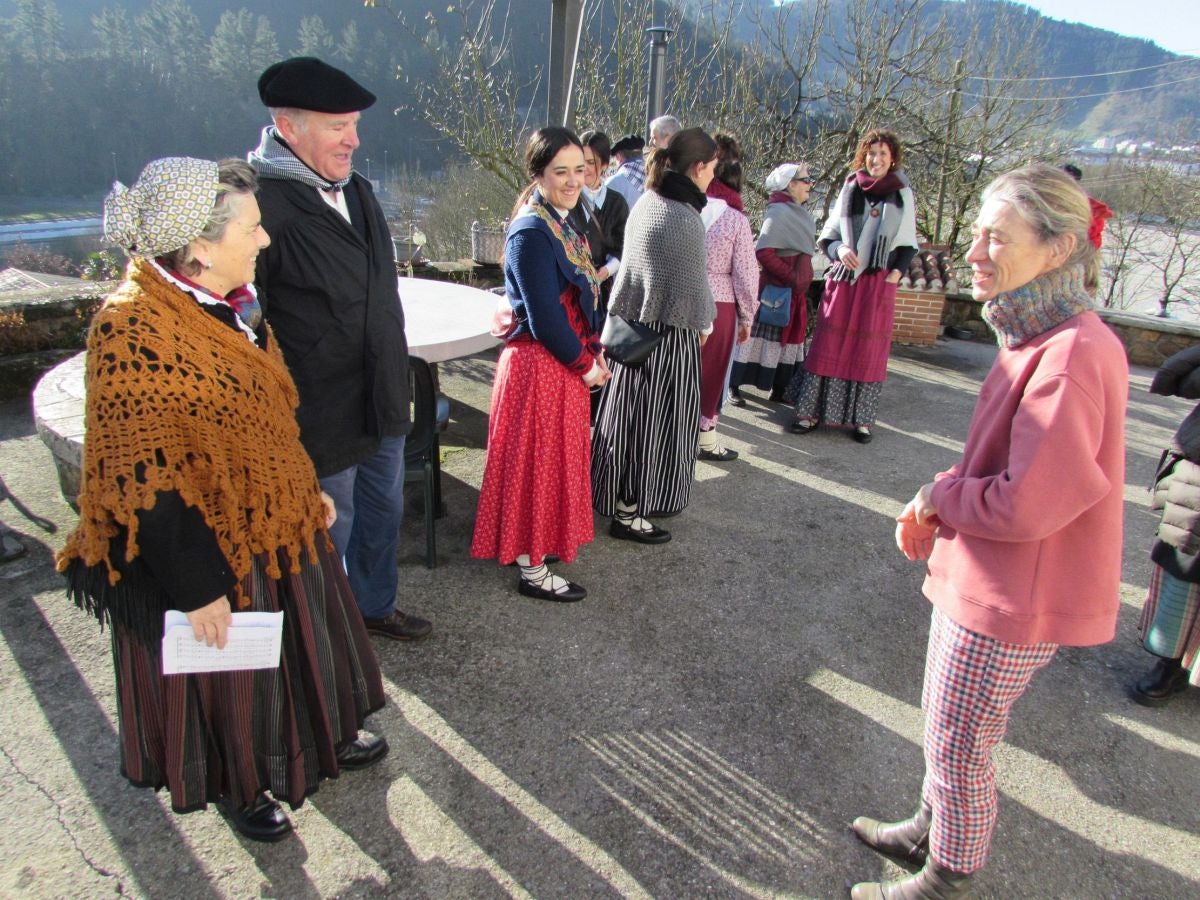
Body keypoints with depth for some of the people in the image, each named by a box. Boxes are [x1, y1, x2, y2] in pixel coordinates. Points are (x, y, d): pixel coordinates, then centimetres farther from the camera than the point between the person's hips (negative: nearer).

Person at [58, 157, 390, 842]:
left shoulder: (228, 303, 0)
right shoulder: (135, 331, -27)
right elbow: (145, 483, -25)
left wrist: (309, 491, 17)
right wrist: (197, 590, -21)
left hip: (276, 523, 8)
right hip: (207, 551, -8)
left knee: (304, 639, 25)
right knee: (227, 674, 15)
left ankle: (323, 738, 51)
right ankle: (239, 786, 43)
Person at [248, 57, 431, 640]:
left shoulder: (356, 189, 8)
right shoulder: (263, 202, -20)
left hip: (381, 399, 8)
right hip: (322, 412, -8)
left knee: (383, 510, 22)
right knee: (329, 527, 9)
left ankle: (374, 606, 45)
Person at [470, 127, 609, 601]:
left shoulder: (563, 222, 10)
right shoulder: (531, 233, -19)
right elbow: (545, 319, -22)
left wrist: (594, 352, 2)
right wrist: (586, 364, -12)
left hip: (565, 363, 9)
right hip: (538, 366, -9)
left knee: (556, 457, 20)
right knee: (537, 462, 2)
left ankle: (542, 541, 38)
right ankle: (532, 570, 16)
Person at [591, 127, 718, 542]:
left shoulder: (646, 203, 6)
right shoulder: (684, 219, -20)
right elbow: (690, 288, -17)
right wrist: (703, 322, 3)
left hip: (630, 323, 8)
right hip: (665, 335, -8)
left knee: (628, 416, 18)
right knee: (652, 423, 3)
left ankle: (618, 496, 34)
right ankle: (628, 513, 14)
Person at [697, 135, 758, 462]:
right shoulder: (736, 219, -11)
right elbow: (745, 273, -7)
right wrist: (747, 317, 6)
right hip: (718, 305, -2)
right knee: (710, 373, 12)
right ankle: (705, 438, 25)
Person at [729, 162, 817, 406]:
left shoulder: (800, 212, 12)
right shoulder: (779, 211, -15)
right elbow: (763, 251, -22)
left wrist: (803, 281, 13)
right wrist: (791, 276, -19)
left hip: (795, 293, 8)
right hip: (775, 290, -8)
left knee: (788, 339, 11)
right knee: (762, 337, -2)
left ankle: (778, 389, 19)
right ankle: (734, 387, 7)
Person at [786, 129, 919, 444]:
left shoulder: (902, 195, 5)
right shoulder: (850, 189, 6)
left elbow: (908, 245, 8)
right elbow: (827, 236, 10)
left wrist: (897, 272, -8)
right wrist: (839, 250, -11)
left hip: (879, 282, 0)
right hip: (843, 279, 0)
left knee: (869, 348, 3)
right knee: (830, 344, 1)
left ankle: (861, 418, 11)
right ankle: (812, 411, 8)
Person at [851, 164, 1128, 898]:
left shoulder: (1074, 355, -26)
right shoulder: (1040, 338, 5)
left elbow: (1027, 504, -30)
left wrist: (937, 496, -12)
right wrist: (935, 511, -1)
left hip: (1013, 598, -9)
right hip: (975, 576, 9)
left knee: (960, 748, 10)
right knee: (945, 727, 25)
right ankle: (931, 830, 48)